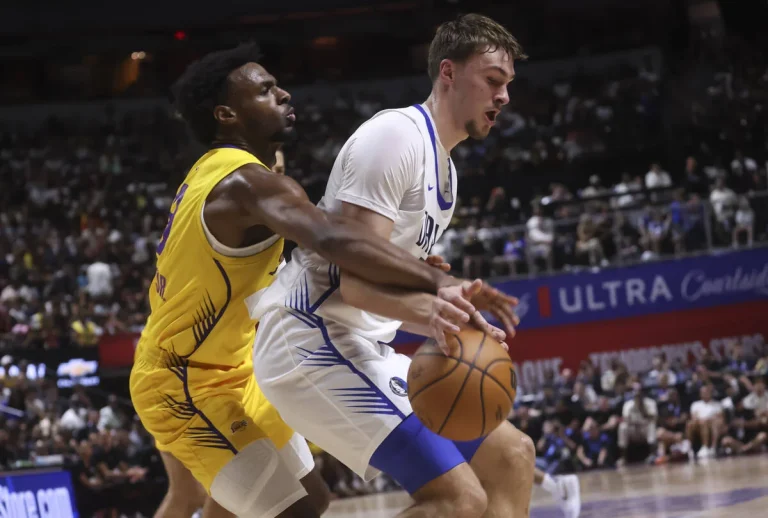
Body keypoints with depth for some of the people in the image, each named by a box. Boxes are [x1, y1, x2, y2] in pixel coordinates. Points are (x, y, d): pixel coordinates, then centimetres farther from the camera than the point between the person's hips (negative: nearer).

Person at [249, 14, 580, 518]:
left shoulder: (445, 168, 19)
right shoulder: (396, 135, -13)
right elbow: (357, 280, -24)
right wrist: (429, 312, -41)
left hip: (365, 348, 11)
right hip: (315, 341, -11)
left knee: (512, 455, 10)